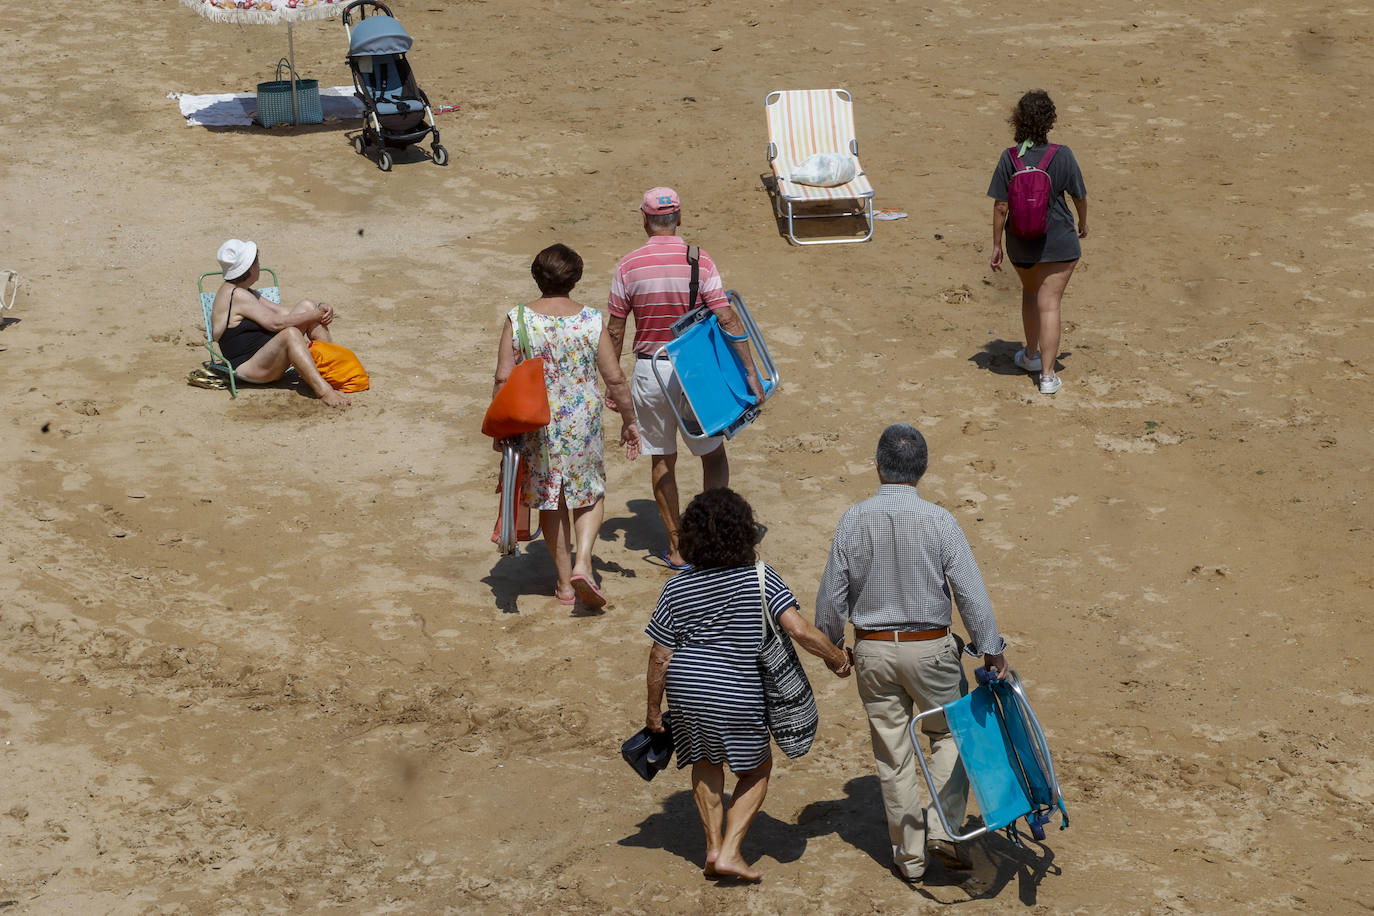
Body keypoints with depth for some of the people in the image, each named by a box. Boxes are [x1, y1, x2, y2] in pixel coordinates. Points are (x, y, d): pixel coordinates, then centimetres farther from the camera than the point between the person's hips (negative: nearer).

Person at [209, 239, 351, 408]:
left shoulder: (245, 292, 15)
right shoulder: (237, 295, -18)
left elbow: (283, 312, 13)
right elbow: (275, 323, -21)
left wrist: (320, 310, -2)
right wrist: (313, 316, -13)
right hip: (249, 367, -11)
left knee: (306, 305, 6)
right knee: (290, 333, -38)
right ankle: (323, 391, -49)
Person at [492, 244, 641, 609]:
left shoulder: (517, 320, -8)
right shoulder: (591, 321, -7)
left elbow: (503, 378, -9)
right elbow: (615, 378, -4)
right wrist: (629, 421, 9)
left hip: (535, 425, 1)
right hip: (582, 424, 0)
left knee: (550, 501, 15)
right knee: (592, 494, 17)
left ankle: (565, 582, 22)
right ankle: (583, 562, -4)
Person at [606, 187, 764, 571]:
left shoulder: (628, 267, -6)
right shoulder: (700, 262, -9)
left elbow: (615, 332, -2)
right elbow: (728, 321, -14)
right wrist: (751, 373, -11)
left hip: (649, 372, 1)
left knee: (662, 460, 12)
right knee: (713, 454, 16)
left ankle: (676, 548, 15)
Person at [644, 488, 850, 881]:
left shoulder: (677, 589, -3)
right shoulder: (760, 578, -9)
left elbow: (660, 658, -1)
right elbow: (798, 630, -17)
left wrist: (654, 708, 10)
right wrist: (836, 657, 0)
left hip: (687, 694, 2)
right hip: (739, 698, -2)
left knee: (705, 762, 28)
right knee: (758, 769, 20)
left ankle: (714, 847, 24)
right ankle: (729, 852, 8)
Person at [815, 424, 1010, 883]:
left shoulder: (854, 521, -8)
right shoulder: (938, 521, -13)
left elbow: (832, 593, -2)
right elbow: (970, 591, -11)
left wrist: (830, 645, 14)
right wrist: (990, 650, -1)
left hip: (872, 650, 2)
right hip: (930, 647, -2)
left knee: (892, 753, 11)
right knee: (950, 733, 19)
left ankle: (909, 854, 19)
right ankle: (943, 829, 7)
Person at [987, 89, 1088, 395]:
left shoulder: (1009, 158, -10)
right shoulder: (1062, 156, -13)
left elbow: (1000, 206, -7)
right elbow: (1080, 196, -1)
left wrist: (996, 246, 2)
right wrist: (1083, 223, 19)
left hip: (1020, 243, 3)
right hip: (1058, 241, -2)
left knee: (1030, 293, 26)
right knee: (1049, 304, 0)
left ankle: (1031, 355, 42)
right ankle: (1047, 375, -2)